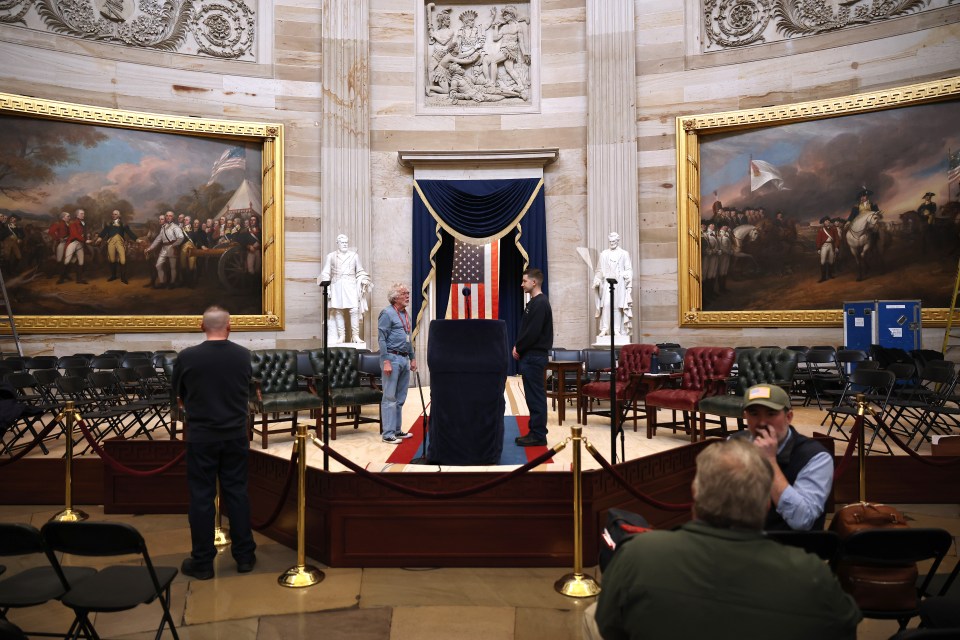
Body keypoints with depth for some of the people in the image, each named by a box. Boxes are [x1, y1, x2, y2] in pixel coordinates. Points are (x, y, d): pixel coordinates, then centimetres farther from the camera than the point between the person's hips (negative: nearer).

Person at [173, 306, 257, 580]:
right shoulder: (243, 356, -4)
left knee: (201, 497, 6)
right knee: (237, 493, 11)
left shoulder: (187, 357, -11)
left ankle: (202, 562, 14)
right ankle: (244, 555, 19)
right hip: (235, 435, 2)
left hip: (201, 437, -2)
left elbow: (179, 394, 5)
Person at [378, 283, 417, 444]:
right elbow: (381, 339, -13)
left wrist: (412, 358, 19)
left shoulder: (406, 314, 17)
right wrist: (386, 361, -19)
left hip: (404, 359, 8)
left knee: (400, 398, 12)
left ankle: (397, 430, 20)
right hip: (392, 358, -8)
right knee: (389, 398, -5)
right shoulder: (387, 313, -8)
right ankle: (388, 434, -2)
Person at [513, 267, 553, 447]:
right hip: (530, 356, 10)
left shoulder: (540, 303, -14)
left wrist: (518, 348, -8)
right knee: (533, 396, 12)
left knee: (535, 396, -5)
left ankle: (538, 435, 0)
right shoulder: (534, 303, 16)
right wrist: (518, 347, 6)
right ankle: (535, 432, 17)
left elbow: (533, 332, -20)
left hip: (534, 356, -10)